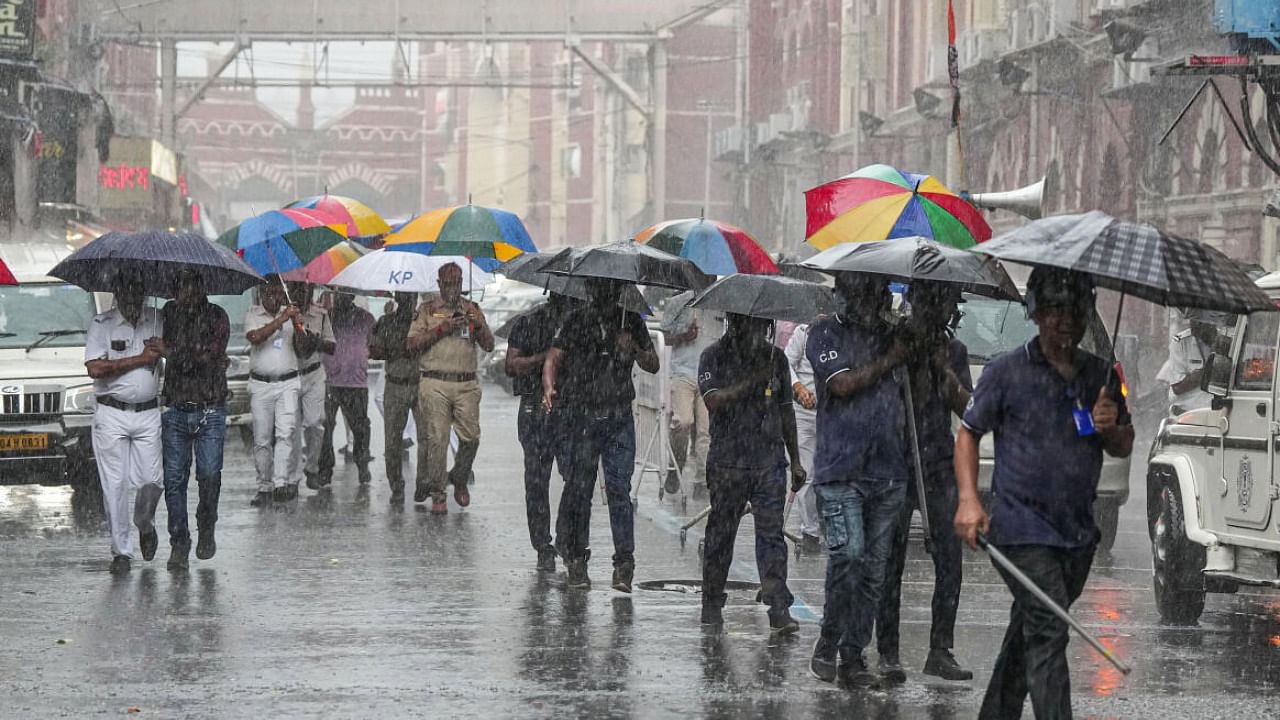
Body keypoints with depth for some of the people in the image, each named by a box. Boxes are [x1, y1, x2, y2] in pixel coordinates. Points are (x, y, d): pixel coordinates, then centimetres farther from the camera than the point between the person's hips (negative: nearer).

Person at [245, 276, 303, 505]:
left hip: (288, 383, 0)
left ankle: (282, 483, -18)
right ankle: (264, 488, 9)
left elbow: (301, 347, 4)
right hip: (260, 384, 0)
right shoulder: (252, 314, 3)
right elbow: (255, 337, -17)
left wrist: (298, 326, -14)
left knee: (286, 433, -14)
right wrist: (281, 320, -22)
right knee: (262, 439, 2)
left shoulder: (290, 313, 8)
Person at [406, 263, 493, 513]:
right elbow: (411, 344, 0)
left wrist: (479, 325, -9)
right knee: (437, 439, -6)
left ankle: (460, 479, 21)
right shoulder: (428, 310, 9)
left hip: (467, 384, 2)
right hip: (435, 384, -2)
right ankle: (437, 495, 0)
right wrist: (441, 329, -8)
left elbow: (489, 346, 10)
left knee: (470, 437, -5)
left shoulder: (472, 309, 15)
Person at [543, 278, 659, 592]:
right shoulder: (576, 320, 5)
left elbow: (653, 366, 14)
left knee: (620, 490, -5)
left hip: (619, 418, 1)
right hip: (580, 418, -1)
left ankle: (624, 564, -6)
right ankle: (576, 559, 11)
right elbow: (553, 358, 1)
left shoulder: (631, 322, 12)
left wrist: (634, 349, -7)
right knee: (578, 489, 1)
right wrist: (549, 388, -19)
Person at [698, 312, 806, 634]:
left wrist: (795, 460, 15)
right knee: (721, 532, 6)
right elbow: (713, 400, -15)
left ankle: (780, 610, -11)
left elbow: (786, 411, 16)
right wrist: (752, 382, -24)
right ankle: (711, 605, 19)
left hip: (769, 462, 2)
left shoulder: (775, 358, 11)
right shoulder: (714, 357, 1)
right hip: (728, 461, -2)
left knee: (771, 533, -6)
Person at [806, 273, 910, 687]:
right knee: (848, 552, -18)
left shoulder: (891, 334, 18)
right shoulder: (827, 334, 4)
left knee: (873, 567, 3)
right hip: (840, 469, -5)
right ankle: (828, 641, -1)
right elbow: (843, 383, -10)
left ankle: (853, 654, 9)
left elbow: (903, 398, 23)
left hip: (888, 471, 5)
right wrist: (889, 360, -4)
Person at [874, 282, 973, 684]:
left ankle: (941, 651, 3)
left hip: (941, 462, 4)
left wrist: (945, 370, -7)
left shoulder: (954, 351, 14)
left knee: (949, 557, -2)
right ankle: (888, 654, -2)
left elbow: (967, 409, 7)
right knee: (891, 560, -4)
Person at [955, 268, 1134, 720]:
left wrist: (1111, 428, -5)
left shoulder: (1101, 375, 12)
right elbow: (968, 433, 2)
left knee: (1027, 633, 16)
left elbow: (1124, 449, 19)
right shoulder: (1007, 371, -3)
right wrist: (968, 499, -11)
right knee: (1048, 631, -15)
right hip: (1022, 526, -5)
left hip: (1078, 532, 5)